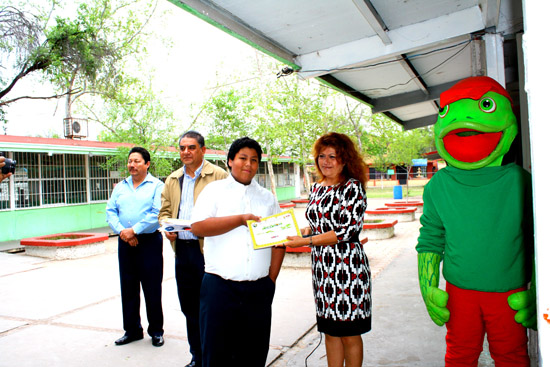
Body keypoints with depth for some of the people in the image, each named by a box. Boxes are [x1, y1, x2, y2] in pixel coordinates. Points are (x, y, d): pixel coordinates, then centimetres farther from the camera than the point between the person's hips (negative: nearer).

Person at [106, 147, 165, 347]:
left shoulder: (157, 186, -3)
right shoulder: (120, 187, 14)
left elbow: (157, 214, -14)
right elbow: (110, 211, 7)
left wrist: (134, 231, -16)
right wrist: (121, 231, -10)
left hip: (149, 242, -5)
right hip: (125, 242, 5)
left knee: (152, 289, 2)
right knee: (128, 288, 12)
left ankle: (156, 331, 17)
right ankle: (132, 330, 26)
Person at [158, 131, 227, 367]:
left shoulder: (218, 175, -4)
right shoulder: (172, 179, 15)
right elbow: (164, 210, 20)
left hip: (207, 248, -6)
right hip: (182, 249, 6)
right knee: (189, 306, 15)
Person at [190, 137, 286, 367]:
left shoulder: (267, 197, 14)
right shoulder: (214, 190, 5)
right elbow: (198, 226, -10)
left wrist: (271, 279, 4)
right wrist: (241, 219, -13)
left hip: (258, 289, 3)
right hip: (220, 286, -2)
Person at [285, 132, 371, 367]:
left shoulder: (353, 187, -10)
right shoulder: (316, 188, 11)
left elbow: (347, 231, -17)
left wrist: (305, 241, -19)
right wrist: (300, 231, -1)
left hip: (347, 268, -6)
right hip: (321, 268, 6)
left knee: (349, 334, 7)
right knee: (330, 331, 15)